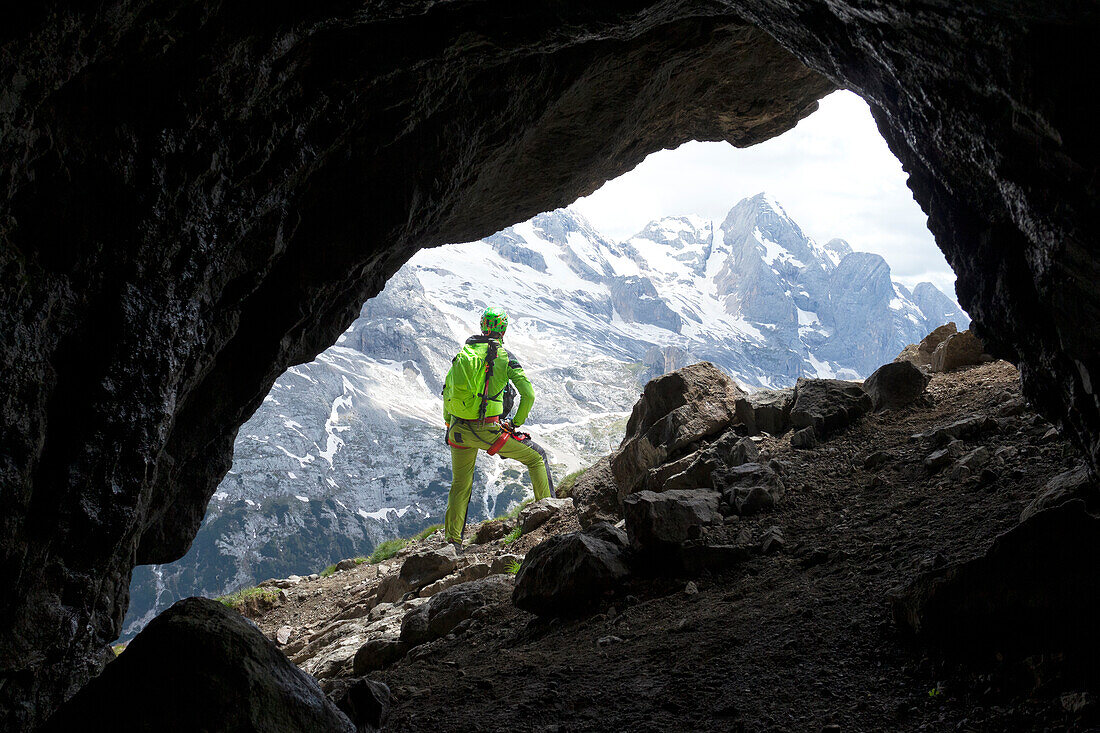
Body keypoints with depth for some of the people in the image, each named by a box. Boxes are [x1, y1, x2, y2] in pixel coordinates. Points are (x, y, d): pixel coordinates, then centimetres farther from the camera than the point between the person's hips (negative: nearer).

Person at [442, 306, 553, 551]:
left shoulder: (462, 354, 9)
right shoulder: (504, 357, -3)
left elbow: (447, 392, 13)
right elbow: (528, 395, -7)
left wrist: (448, 425, 24)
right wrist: (516, 424, 8)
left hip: (459, 431, 4)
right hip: (489, 431, -4)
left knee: (460, 486, 21)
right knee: (536, 457, 15)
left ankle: (452, 541, 24)